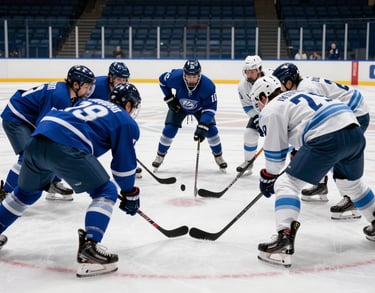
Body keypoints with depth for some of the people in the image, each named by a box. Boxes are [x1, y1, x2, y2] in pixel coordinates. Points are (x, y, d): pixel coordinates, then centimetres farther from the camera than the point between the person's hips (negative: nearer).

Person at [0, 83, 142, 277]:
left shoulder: (90, 101, 32)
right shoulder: (126, 122, 13)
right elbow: (124, 162, 9)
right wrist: (130, 194, 22)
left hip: (36, 140, 8)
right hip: (65, 147, -7)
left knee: (27, 192, 30)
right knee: (105, 193, 5)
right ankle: (88, 248, -10)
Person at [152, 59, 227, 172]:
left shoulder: (208, 85, -38)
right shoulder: (176, 77, -36)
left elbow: (210, 107, -31)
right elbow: (162, 79, -12)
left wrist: (202, 127, -40)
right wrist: (169, 98, -13)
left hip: (200, 107, 0)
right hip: (179, 105, 1)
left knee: (211, 130, -11)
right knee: (169, 130, -10)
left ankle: (218, 157, 13)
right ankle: (160, 156, 14)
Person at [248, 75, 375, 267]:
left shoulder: (271, 110, 7)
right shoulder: (297, 96, 32)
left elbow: (275, 152, 8)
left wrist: (267, 178, 21)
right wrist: (298, 166, 41)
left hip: (328, 138, -9)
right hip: (355, 132, 9)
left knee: (286, 184, -1)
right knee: (351, 182, 33)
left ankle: (284, 240, -15)